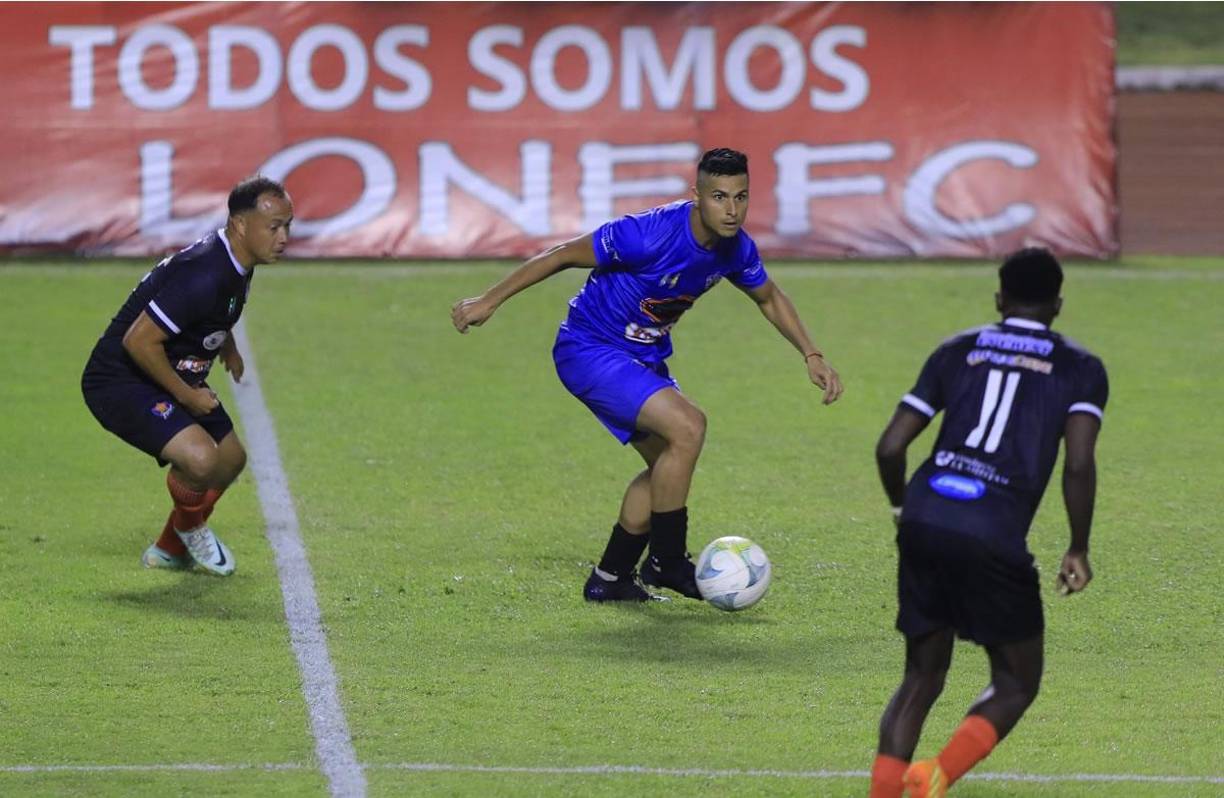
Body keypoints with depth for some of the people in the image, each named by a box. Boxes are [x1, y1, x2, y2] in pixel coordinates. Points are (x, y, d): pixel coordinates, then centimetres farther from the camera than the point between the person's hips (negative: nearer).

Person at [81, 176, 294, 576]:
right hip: (120, 382, -10)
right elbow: (139, 340, -31)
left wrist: (228, 348, 17)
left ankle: (171, 548, 39)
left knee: (231, 459, 18)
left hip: (174, 377, 11)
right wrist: (186, 395, -21)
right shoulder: (203, 275, -32)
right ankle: (189, 525, 7)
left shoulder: (236, 265, 0)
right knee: (200, 457, -28)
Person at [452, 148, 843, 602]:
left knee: (669, 462, 12)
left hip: (645, 356, 9)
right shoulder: (652, 234, -30)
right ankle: (667, 560, -10)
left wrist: (812, 356, 8)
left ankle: (609, 580, 23)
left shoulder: (735, 249, -7)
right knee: (687, 427, -23)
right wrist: (489, 301, -16)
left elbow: (769, 299, 16)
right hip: (590, 350, -9)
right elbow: (565, 255, -20)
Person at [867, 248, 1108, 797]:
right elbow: (1079, 465, -6)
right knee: (1016, 685, 13)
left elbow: (889, 448, 11)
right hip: (995, 540, -4)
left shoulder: (958, 351, 16)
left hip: (923, 523, 4)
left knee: (922, 679, 18)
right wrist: (1078, 552, 6)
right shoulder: (1081, 369, 8)